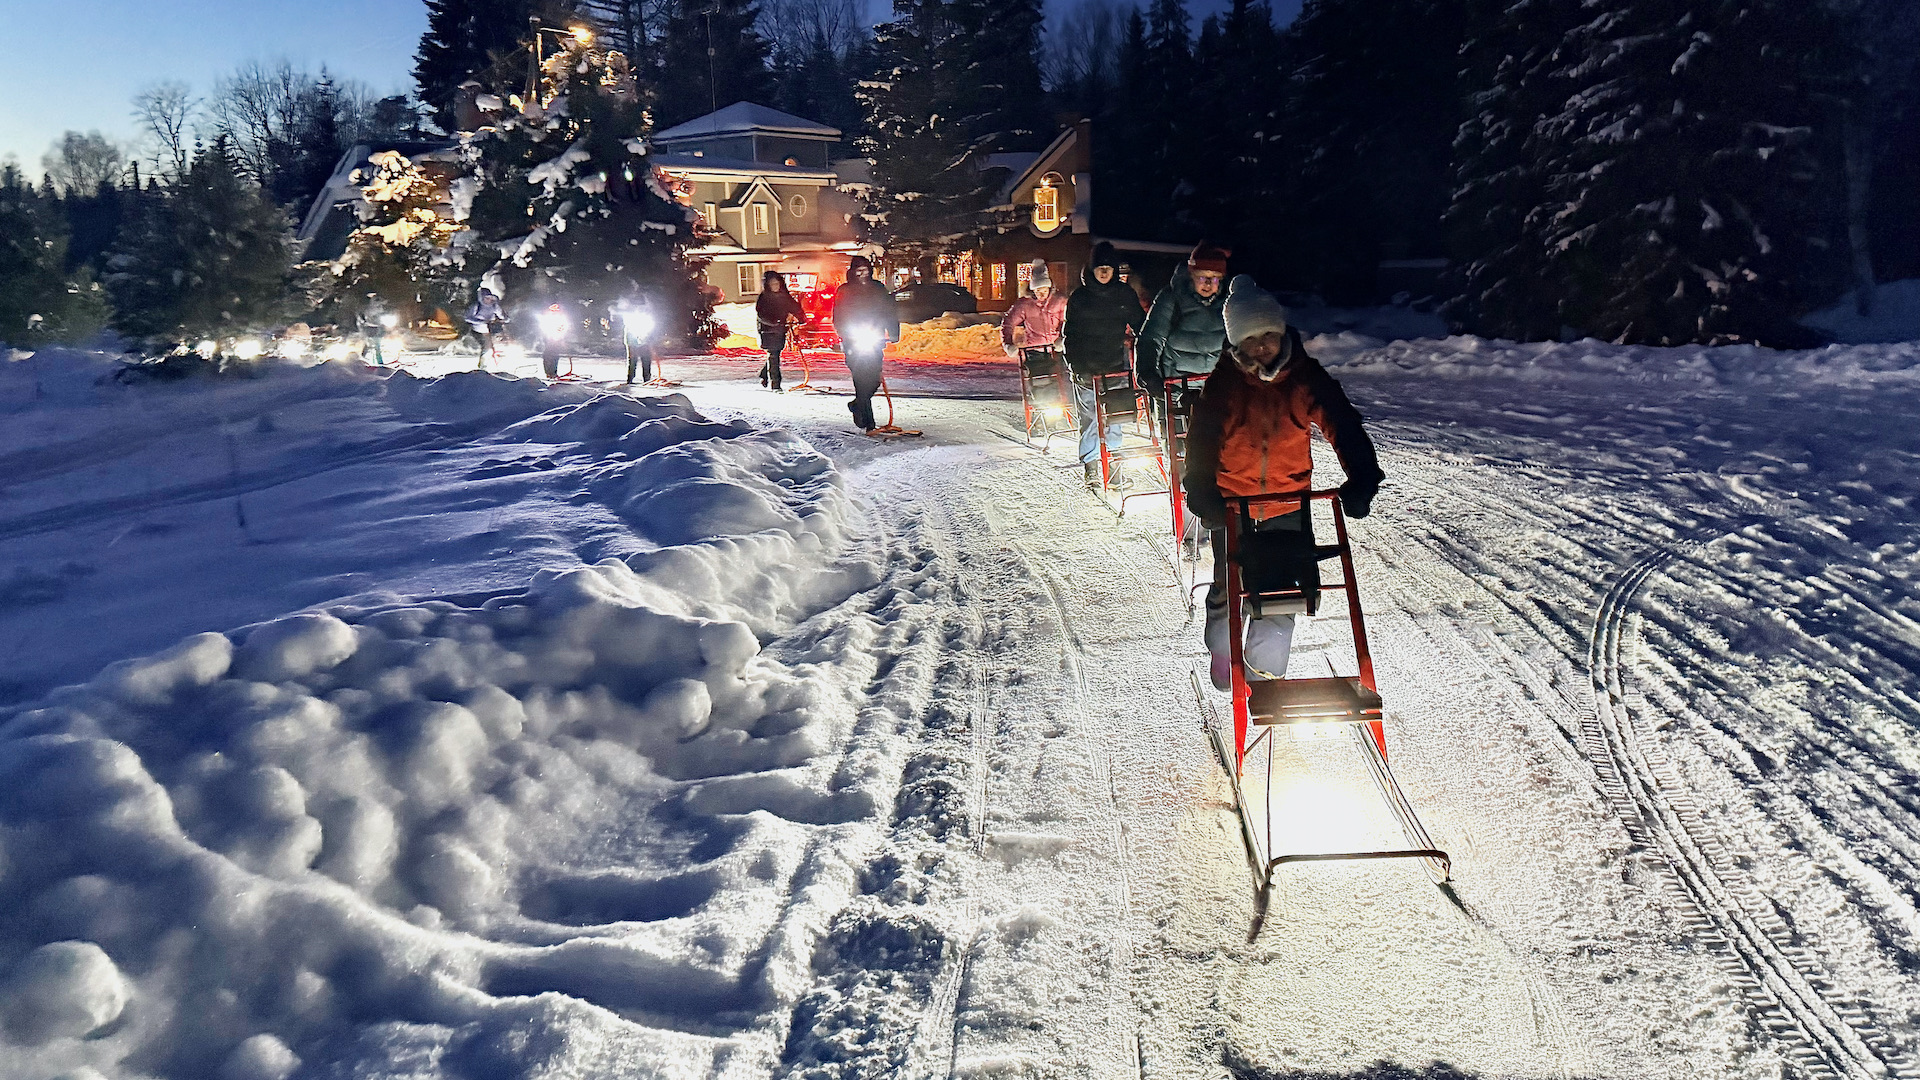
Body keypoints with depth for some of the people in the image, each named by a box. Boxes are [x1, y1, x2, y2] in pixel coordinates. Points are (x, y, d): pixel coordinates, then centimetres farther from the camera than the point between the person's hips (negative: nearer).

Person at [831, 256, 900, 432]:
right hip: (854, 345, -3)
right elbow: (838, 318, 0)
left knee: (874, 380, 1)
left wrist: (894, 332, 1)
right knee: (862, 381, -11)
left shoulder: (878, 289, 10)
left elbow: (890, 312, 14)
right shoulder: (844, 292, 2)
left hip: (875, 343, 3)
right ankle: (868, 423, -6)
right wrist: (850, 336, -13)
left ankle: (857, 404, 31)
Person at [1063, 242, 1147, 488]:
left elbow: (1139, 325, 13)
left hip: (1116, 366, 1)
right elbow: (1070, 332, 9)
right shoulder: (1079, 296, 5)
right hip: (1086, 368, 0)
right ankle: (1091, 466, 7)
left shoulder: (1125, 294, 7)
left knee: (1114, 417, 0)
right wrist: (1074, 364, 2)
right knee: (1089, 417, 0)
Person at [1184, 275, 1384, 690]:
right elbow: (1202, 441, -13)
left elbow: (1342, 424, -12)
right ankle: (1222, 651, 41)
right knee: (1229, 586, 13)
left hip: (1289, 504, 1)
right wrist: (1203, 494, -28)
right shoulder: (1224, 383, -11)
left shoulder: (1305, 376, -9)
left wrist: (1362, 480, -26)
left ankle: (1264, 673, 16)